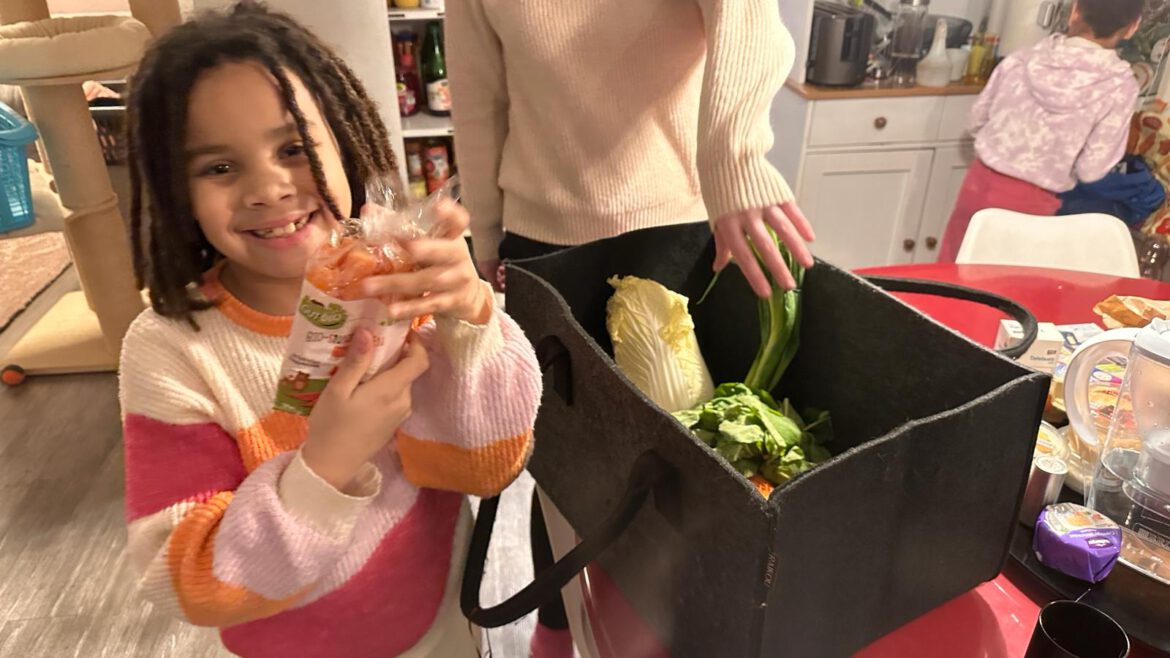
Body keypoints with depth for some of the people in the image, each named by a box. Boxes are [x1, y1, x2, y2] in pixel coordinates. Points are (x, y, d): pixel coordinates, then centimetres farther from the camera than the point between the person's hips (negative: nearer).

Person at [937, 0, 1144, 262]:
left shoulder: (1020, 60, -7)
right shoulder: (1121, 87, -13)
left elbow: (977, 119, 5)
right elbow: (1090, 170, -11)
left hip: (981, 182, 2)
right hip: (1030, 203, -2)